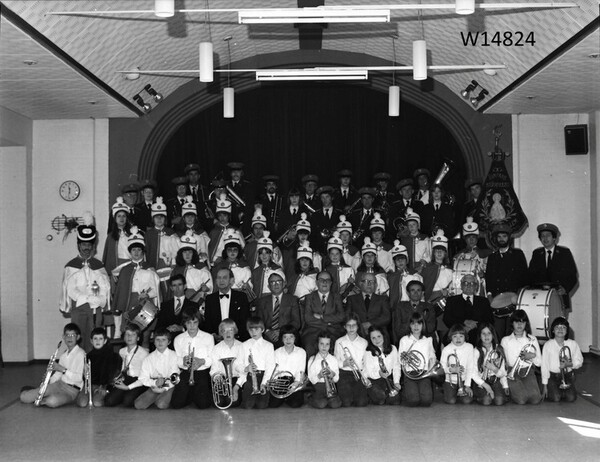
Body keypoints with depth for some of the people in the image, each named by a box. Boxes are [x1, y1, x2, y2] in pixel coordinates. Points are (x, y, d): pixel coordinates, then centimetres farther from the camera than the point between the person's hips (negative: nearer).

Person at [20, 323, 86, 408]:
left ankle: (43, 401, -6)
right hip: (59, 384, 7)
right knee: (24, 397, -6)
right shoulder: (63, 354, 14)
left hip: (71, 390, -7)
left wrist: (62, 369, -22)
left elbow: (79, 378, -19)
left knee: (52, 402, -40)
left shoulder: (80, 353, -11)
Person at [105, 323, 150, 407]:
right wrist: (120, 377, 1)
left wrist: (128, 387, -13)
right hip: (126, 381, 5)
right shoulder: (122, 352, 11)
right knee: (109, 401, -16)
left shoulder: (143, 353, -11)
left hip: (138, 383, -5)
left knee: (127, 402, -30)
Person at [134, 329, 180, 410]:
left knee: (161, 405, -29)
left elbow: (175, 377, -7)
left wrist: (163, 389, -19)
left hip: (169, 387, -3)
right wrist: (155, 382, -18)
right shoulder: (149, 358, 7)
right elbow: (143, 378, 1)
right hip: (154, 387, 3)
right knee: (138, 405, -16)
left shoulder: (174, 355, 0)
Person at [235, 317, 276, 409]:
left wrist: (264, 383, -13)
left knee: (262, 405, -14)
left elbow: (270, 366, -1)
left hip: (263, 377, -1)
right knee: (247, 406, -15)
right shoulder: (244, 345, 14)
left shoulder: (268, 345, 9)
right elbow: (240, 366, 8)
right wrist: (246, 368, -16)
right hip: (249, 378, 1)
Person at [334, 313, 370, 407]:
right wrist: (343, 364, -14)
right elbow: (335, 362, 6)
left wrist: (366, 377, -9)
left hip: (359, 374, 1)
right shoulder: (339, 342, 4)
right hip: (344, 374, -1)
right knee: (346, 403, -17)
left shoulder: (364, 342, 8)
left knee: (361, 403, -17)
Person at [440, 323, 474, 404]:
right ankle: (447, 392, 18)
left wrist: (467, 385, -9)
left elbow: (470, 367, -6)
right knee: (451, 401, -16)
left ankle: (461, 392, 18)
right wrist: (452, 370, -22)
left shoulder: (469, 347, -6)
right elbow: (442, 367, -1)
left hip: (464, 380, 1)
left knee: (467, 401, -16)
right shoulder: (446, 349, -7)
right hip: (450, 380, -1)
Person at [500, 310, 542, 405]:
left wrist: (532, 356, -10)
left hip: (528, 373, 2)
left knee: (535, 400, -21)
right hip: (512, 373, -2)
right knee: (521, 400, -23)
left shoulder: (532, 340, 11)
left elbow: (539, 363, 10)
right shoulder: (505, 341, 7)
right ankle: (512, 392, 9)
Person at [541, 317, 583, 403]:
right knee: (556, 398, -19)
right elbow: (544, 365, -5)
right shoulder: (548, 345, -7)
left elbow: (579, 361, 5)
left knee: (571, 398, -16)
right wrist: (544, 385, -6)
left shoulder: (573, 344, -2)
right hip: (552, 376, -2)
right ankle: (548, 392, 16)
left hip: (568, 376, 2)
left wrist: (570, 364, -18)